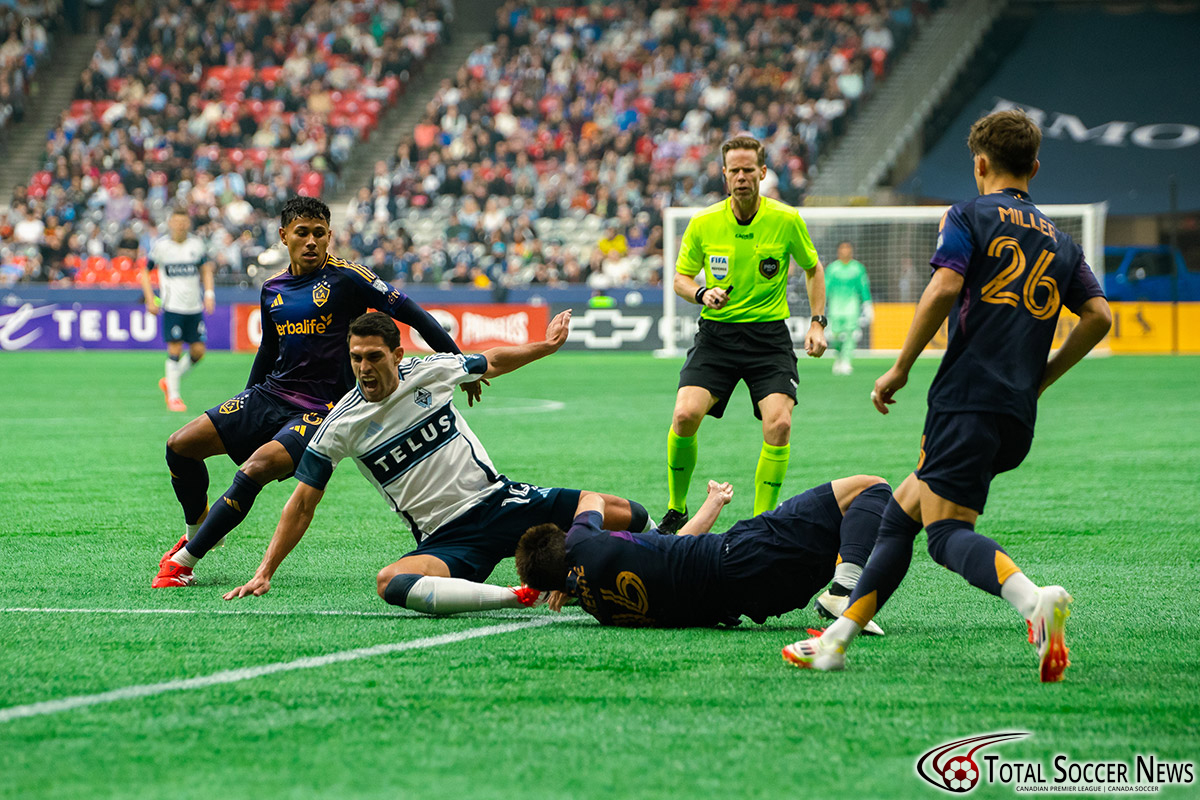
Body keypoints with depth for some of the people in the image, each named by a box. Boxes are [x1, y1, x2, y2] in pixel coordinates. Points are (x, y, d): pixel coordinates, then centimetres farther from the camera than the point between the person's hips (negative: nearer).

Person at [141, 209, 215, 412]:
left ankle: (170, 382, 22)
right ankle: (173, 396, 4)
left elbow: (206, 270, 17)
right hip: (172, 306, -4)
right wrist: (150, 300, -5)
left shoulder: (196, 244, 6)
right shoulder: (160, 245, -3)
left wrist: (209, 293, 2)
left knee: (198, 351, 0)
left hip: (195, 307, 4)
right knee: (175, 350, -8)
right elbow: (145, 273, 5)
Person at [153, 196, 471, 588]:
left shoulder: (345, 278, -10)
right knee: (181, 446, -2)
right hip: (269, 394, 7)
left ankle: (184, 560, -19)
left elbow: (409, 312, -10)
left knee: (255, 470, -29)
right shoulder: (273, 288, 9)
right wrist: (245, 405, 27)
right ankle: (197, 532, 24)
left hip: (321, 407, -7)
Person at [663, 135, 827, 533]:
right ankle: (676, 510, 3)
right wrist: (702, 293, -14)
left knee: (778, 424, -19)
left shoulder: (787, 220, -5)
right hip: (716, 332, 0)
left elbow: (813, 268, 12)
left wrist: (817, 323, 3)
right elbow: (681, 277, 8)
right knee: (685, 415, -19)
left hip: (769, 334, 0)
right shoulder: (703, 223, -4)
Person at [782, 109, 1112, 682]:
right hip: (1019, 416, 7)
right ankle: (837, 640, 14)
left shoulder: (969, 217, 3)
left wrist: (900, 369, -5)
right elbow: (1098, 316, 10)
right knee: (902, 509, 16)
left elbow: (942, 290, -13)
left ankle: (1035, 600, -43)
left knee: (947, 531, -15)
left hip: (967, 395, -7)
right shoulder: (1058, 242, 20)